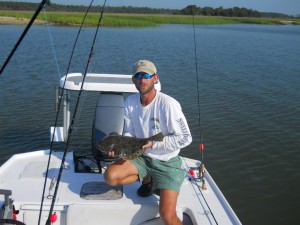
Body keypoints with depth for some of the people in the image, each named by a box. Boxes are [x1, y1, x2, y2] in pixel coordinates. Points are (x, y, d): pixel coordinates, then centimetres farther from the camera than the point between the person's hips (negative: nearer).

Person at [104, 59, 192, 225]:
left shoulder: (168, 104, -22)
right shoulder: (130, 102, -5)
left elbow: (185, 138, -19)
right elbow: (129, 133, 5)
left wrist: (153, 143, -23)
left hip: (167, 162, -5)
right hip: (142, 157, 6)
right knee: (110, 176, -16)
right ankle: (148, 180, 10)